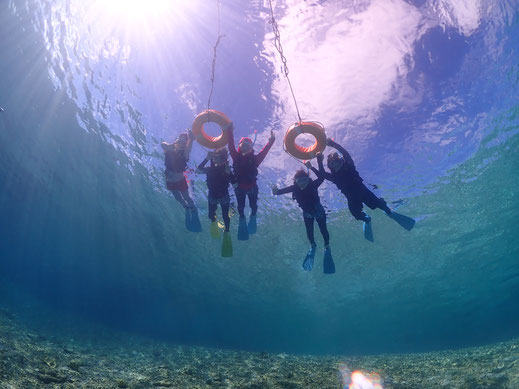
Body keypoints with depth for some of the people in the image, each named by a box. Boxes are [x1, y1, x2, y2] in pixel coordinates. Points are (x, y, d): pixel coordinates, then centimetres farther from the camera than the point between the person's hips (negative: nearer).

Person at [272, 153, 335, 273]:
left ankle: (327, 247, 39)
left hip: (319, 211, -2)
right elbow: (286, 189, -41)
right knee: (309, 231, 15)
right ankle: (312, 246, 46)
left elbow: (321, 177, -44)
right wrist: (277, 191, -63)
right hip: (307, 213, 2)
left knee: (323, 230, 12)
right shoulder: (295, 188, -29)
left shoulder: (313, 185, -34)